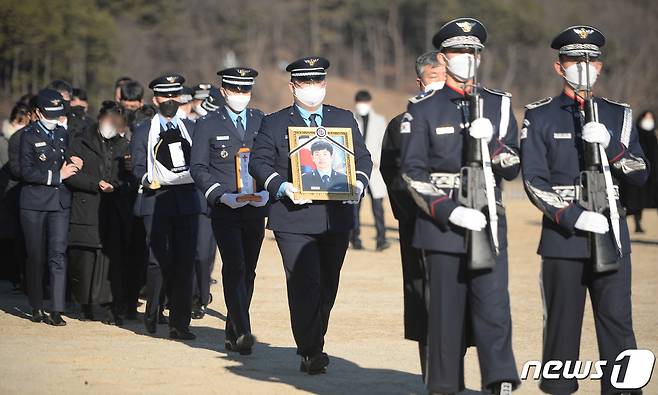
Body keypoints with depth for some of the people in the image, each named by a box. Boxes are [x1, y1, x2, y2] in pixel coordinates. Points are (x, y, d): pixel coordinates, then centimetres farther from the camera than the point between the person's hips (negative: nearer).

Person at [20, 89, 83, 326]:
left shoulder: (63, 133, 12)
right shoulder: (29, 135, -2)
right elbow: (27, 172, -10)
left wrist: (72, 162, 0)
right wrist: (57, 175, -14)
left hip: (60, 202, 3)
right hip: (34, 203, -3)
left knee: (58, 255, -6)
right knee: (35, 257, 4)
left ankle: (57, 311, -9)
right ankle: (37, 309, 15)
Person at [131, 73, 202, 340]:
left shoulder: (191, 128, 16)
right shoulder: (143, 132, 10)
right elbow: (138, 169, 6)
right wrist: (149, 180, -14)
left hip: (186, 201, 2)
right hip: (156, 201, -2)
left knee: (184, 262, -3)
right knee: (159, 260, -7)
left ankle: (180, 324, 0)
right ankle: (152, 314, 14)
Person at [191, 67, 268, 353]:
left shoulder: (263, 122, 11)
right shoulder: (207, 125, 2)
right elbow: (199, 168, -2)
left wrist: (267, 192, -7)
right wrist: (221, 195, -15)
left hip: (255, 210, 4)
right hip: (224, 210, -4)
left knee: (248, 272, 8)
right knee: (234, 268, -16)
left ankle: (233, 334, 19)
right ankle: (242, 332, -20)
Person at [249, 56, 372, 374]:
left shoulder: (344, 119, 14)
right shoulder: (274, 123, 5)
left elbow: (363, 158, 14)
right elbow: (259, 162, -1)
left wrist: (358, 183, -6)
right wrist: (282, 187, -17)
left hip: (336, 217, 4)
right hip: (294, 219, -4)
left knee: (328, 286, 10)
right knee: (305, 285, -12)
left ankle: (313, 345, 24)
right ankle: (310, 351, -7)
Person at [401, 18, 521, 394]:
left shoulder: (499, 105, 10)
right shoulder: (423, 109, 2)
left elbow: (512, 169, 7)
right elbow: (413, 173, -4)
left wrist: (491, 142, -13)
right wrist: (450, 212, -15)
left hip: (488, 223, 2)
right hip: (442, 224, -2)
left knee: (494, 307, -8)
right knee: (446, 312, 3)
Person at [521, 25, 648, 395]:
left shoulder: (618, 114, 11)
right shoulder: (540, 116, 3)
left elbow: (640, 174, 5)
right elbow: (535, 181, -4)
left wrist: (609, 145, -14)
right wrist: (575, 217, -17)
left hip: (612, 235, 2)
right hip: (563, 237, -2)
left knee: (618, 322, -3)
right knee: (562, 324, 4)